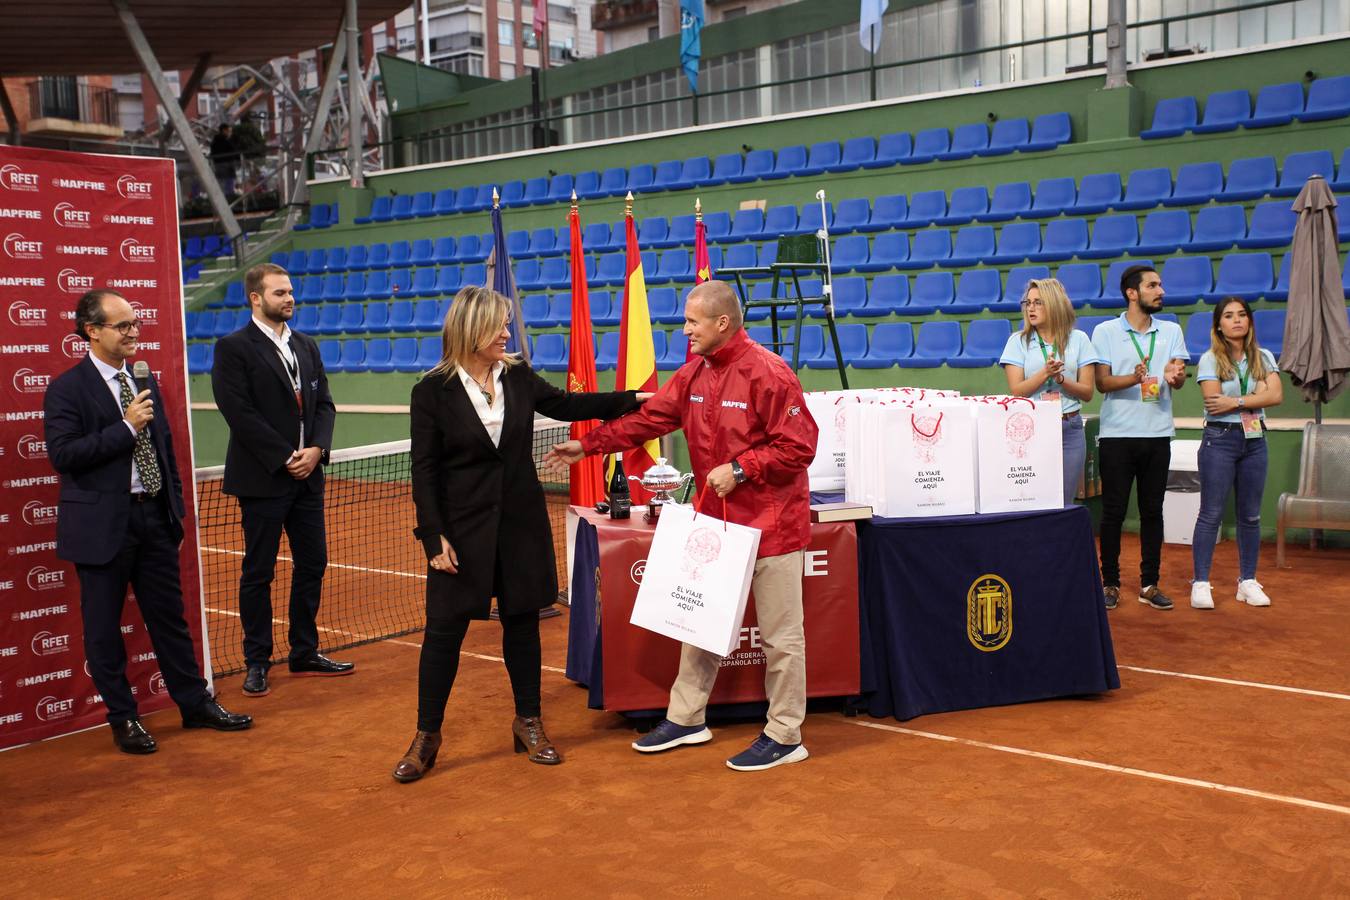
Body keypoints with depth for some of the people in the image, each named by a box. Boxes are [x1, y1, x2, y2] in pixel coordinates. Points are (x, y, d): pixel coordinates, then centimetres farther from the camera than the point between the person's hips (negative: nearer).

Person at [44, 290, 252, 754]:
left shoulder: (146, 382, 11)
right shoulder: (67, 389, -9)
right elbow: (62, 455, -18)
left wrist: (176, 508, 14)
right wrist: (126, 428, -19)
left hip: (154, 518, 5)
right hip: (102, 525, -5)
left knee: (170, 617, 13)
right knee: (103, 628, 7)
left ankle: (195, 704, 23)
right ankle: (123, 719, 20)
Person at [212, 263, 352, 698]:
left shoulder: (306, 345, 13)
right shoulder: (233, 348, -7)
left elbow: (324, 404, 11)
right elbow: (240, 413, -15)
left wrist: (316, 449, -6)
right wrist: (284, 458, -16)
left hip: (307, 478, 6)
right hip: (262, 480, -6)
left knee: (312, 565, 11)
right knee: (258, 573, 3)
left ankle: (305, 653, 23)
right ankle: (257, 663, 14)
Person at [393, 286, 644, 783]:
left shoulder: (519, 377, 1)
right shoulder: (433, 391, -9)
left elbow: (566, 405, 17)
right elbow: (424, 470, -8)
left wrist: (633, 399, 12)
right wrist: (434, 537, -13)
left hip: (521, 523, 4)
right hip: (463, 528, -3)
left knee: (522, 621, 12)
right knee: (444, 629, 2)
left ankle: (529, 722, 28)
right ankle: (426, 737, 16)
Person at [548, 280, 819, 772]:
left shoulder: (768, 373, -17)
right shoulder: (694, 372, 7)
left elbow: (798, 446, -18)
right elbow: (649, 417, 11)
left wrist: (739, 469, -21)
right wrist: (589, 444, 7)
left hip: (771, 522, -8)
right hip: (716, 519, 8)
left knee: (780, 633, 2)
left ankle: (785, 737, 15)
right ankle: (686, 718, 32)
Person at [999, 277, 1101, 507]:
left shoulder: (1078, 339, 7)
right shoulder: (1018, 341, 5)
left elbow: (1087, 392, 4)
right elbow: (1016, 390, -4)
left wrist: (1060, 378, -12)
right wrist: (1045, 373, -17)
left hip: (1069, 429, 1)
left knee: (1064, 503, 4)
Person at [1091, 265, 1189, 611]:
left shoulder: (1171, 331, 11)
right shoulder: (1105, 332, 1)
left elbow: (1180, 379, 3)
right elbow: (1102, 382, -5)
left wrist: (1174, 376, -21)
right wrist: (1134, 378, -23)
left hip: (1158, 434, 3)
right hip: (1117, 434, -3)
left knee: (1152, 511, 7)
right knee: (1113, 511, 1)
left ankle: (1150, 583, 16)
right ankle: (1110, 583, 10)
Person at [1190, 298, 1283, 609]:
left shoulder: (1263, 358, 9)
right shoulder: (1210, 359, -1)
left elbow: (1276, 395, -6)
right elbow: (1213, 402, -13)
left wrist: (1236, 401, -15)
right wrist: (1256, 396, -6)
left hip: (1255, 440, 4)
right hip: (1220, 439, -4)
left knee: (1250, 515, 8)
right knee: (1211, 514, -3)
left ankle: (1248, 581, 17)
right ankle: (1200, 583, 0)